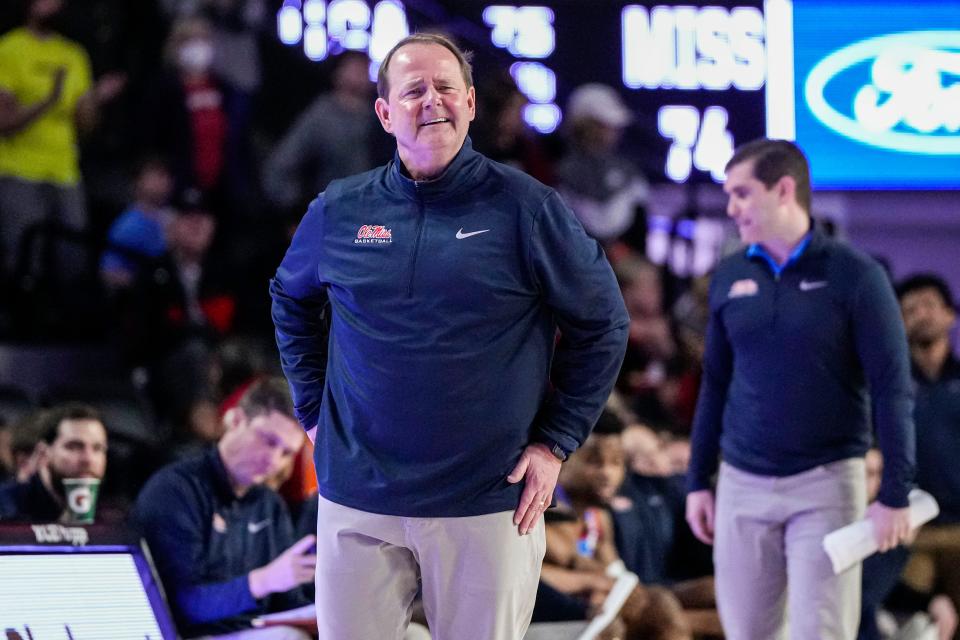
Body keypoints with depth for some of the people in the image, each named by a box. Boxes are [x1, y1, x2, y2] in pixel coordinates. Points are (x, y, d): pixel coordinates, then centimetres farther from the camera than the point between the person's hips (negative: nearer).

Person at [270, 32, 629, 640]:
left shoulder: (528, 209, -3)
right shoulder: (338, 211, 5)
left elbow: (603, 325, 4)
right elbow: (291, 302, 23)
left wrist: (556, 442, -1)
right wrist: (314, 412, 14)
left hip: (489, 507, -2)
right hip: (358, 501, 2)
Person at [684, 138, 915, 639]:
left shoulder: (854, 275, -6)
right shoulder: (729, 278, 7)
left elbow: (892, 387, -7)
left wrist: (895, 493, -12)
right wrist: (698, 481, 11)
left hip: (825, 484, -4)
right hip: (743, 485, 4)